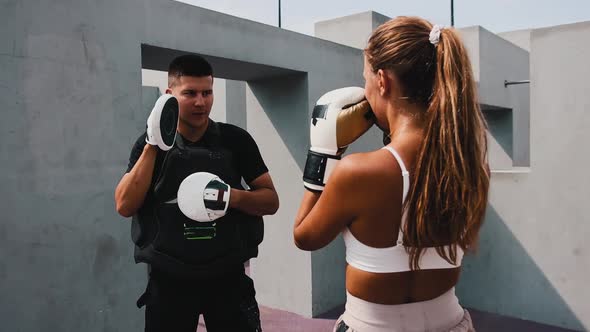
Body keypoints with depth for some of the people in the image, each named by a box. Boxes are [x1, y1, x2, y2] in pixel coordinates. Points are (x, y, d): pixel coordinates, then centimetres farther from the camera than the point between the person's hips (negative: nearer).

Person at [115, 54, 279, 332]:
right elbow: (125, 206, -8)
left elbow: (271, 200, 0)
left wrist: (233, 196, -18)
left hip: (228, 278, 0)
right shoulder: (151, 143, 1)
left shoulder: (235, 140, -2)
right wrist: (153, 146, -16)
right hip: (168, 280, 1)